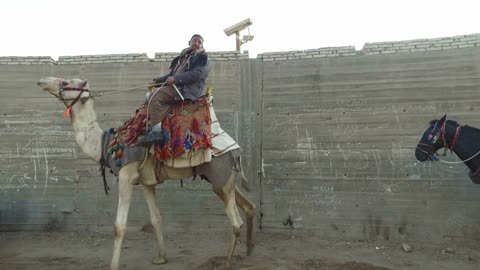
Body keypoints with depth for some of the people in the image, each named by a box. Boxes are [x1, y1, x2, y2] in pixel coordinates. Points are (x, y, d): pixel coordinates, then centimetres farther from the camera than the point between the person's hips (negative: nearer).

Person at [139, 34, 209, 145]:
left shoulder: (202, 58, 3)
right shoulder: (183, 56, 28)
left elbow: (197, 74, -15)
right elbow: (172, 74, 34)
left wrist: (176, 78, -21)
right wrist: (157, 81, 23)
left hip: (187, 89, -9)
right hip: (176, 86, 9)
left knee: (156, 96, -26)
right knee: (150, 95, 1)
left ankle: (156, 131, -31)